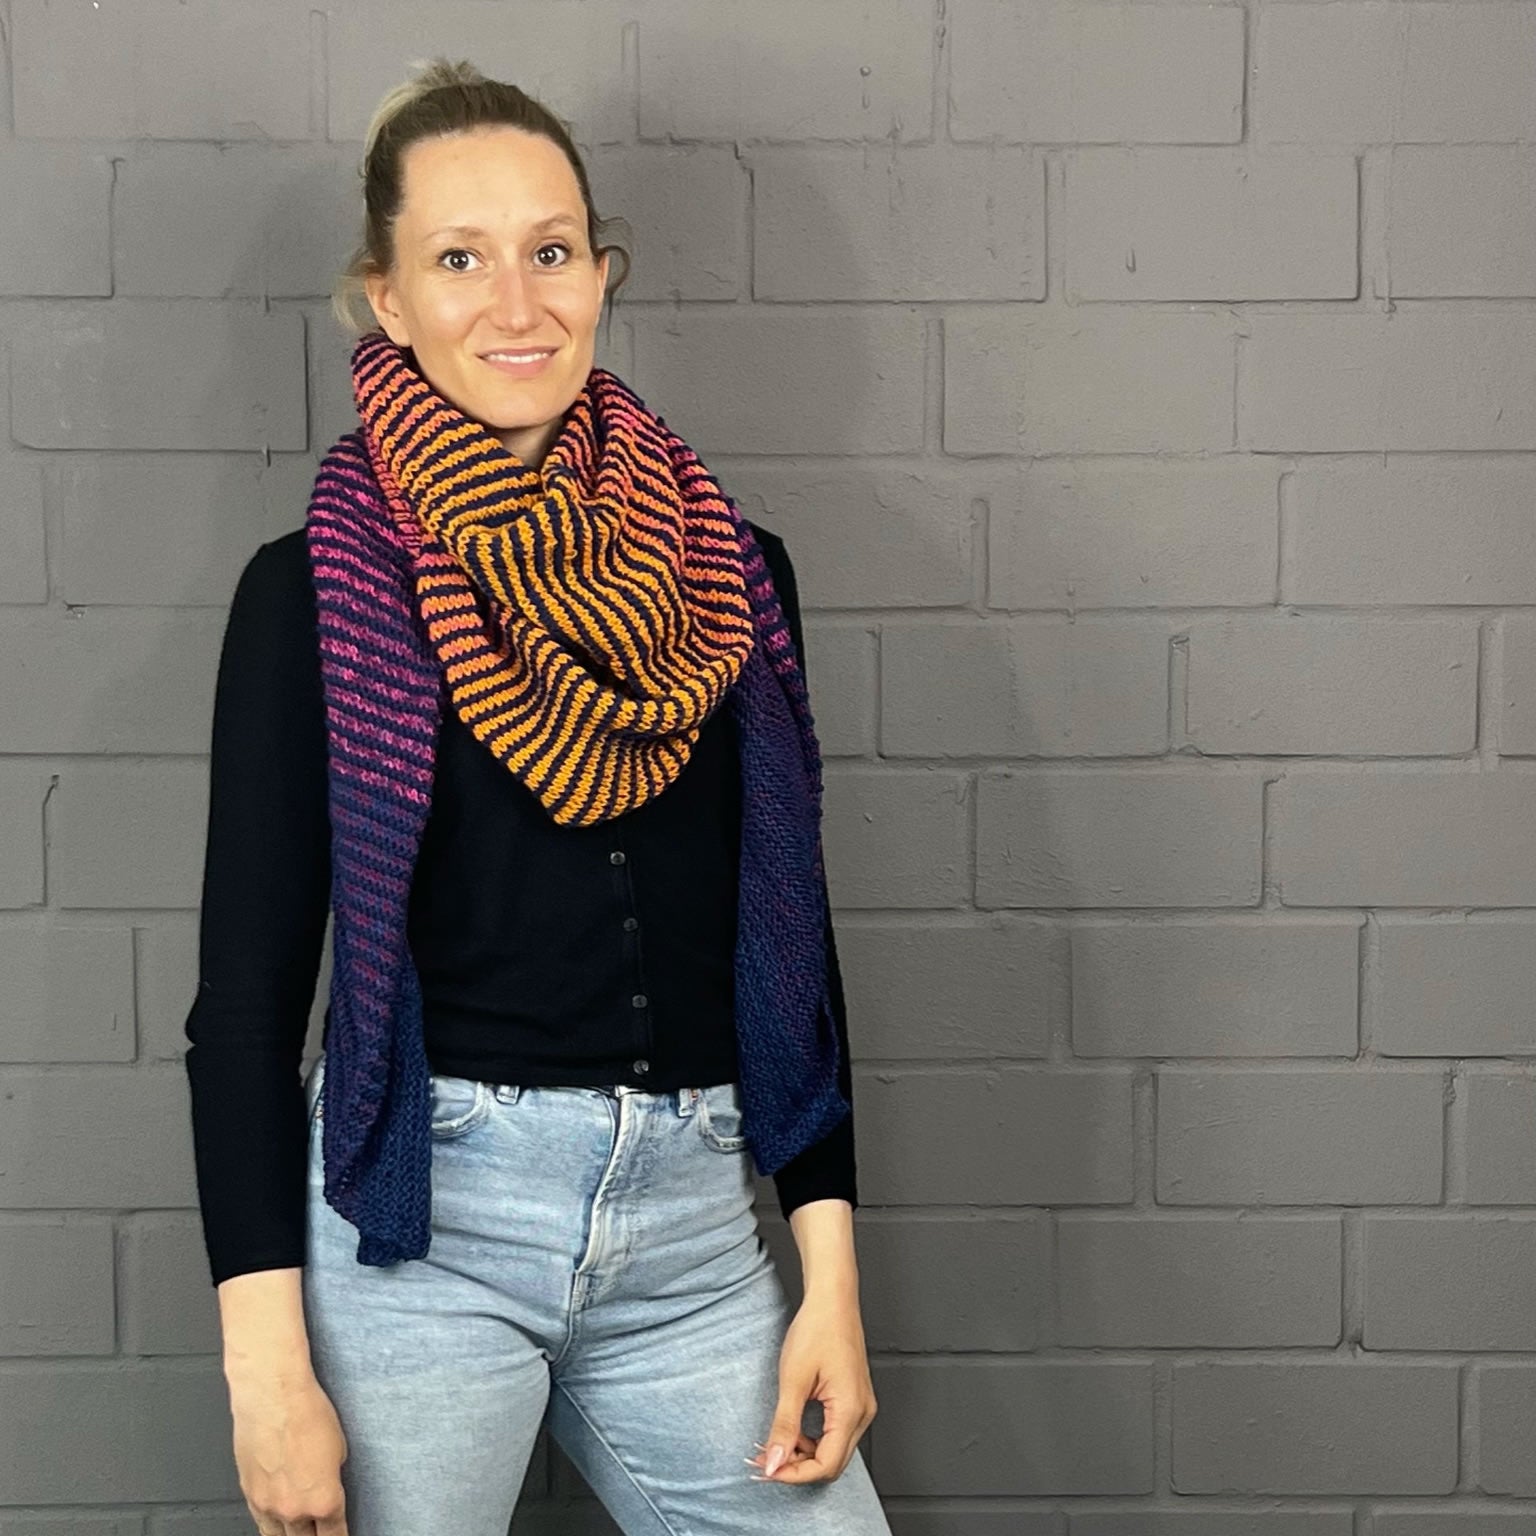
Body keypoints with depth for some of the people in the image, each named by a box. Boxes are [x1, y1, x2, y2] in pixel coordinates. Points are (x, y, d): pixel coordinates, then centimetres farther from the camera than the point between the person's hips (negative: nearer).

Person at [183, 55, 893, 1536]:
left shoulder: (727, 567, 7)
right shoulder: (316, 590, -3)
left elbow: (791, 932, 10)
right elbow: (248, 985, -4)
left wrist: (830, 1275, 5)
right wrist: (266, 1367, -10)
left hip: (692, 1223, 3)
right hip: (419, 1218, -3)